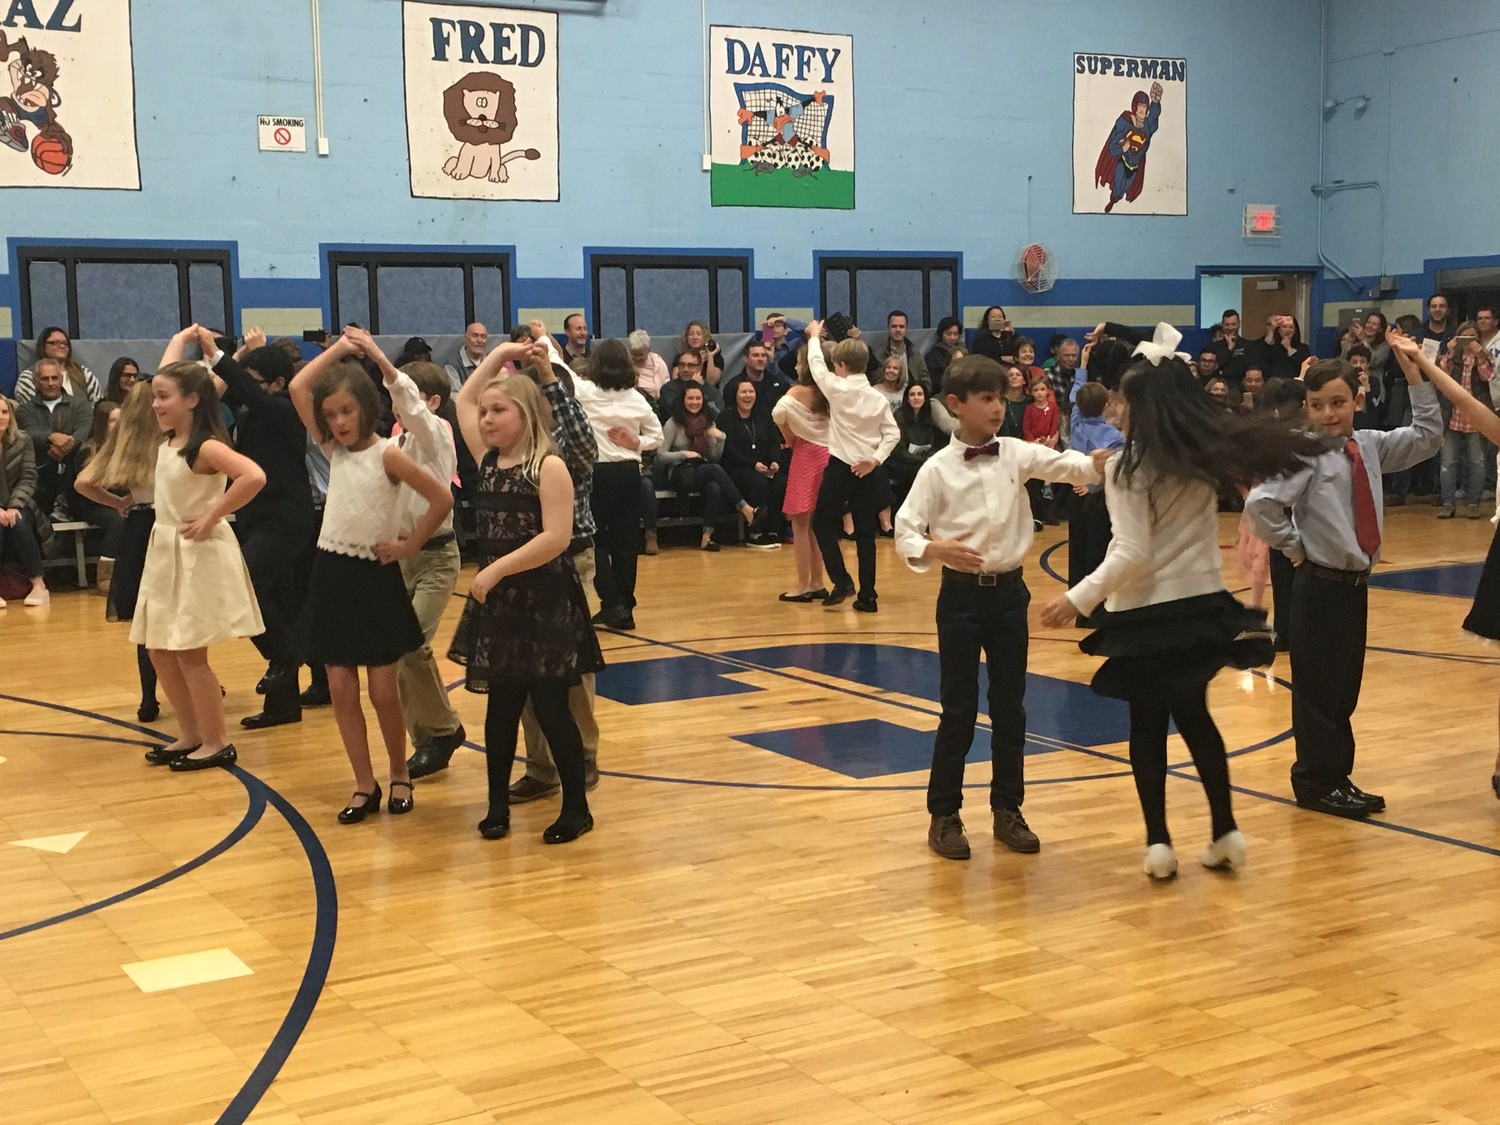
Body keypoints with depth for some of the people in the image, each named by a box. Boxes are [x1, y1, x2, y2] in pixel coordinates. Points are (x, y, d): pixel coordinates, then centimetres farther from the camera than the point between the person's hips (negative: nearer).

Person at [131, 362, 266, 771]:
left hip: (199, 556, -9)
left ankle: (217, 743, 9)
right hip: (166, 553, 9)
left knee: (189, 653, -3)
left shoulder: (206, 447, -17)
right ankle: (190, 735, 24)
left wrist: (211, 517, -25)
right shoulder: (166, 445, 8)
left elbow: (254, 477, -32)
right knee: (159, 650, 12)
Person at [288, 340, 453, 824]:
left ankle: (400, 776, 21)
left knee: (383, 691, 1)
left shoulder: (387, 454, -9)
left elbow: (442, 499, -14)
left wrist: (409, 545, -9)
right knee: (341, 690, 4)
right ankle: (365, 786, 12)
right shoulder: (334, 449, 6)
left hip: (374, 576, -5)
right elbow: (298, 389, 3)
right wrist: (337, 350, 4)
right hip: (332, 573, 5)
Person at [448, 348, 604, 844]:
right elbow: (463, 400, 18)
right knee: (501, 705, 11)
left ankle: (576, 807, 10)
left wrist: (497, 569, -20)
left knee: (550, 708, -1)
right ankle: (498, 803, 20)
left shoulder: (548, 466, -13)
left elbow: (556, 537, -21)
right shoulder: (488, 460, 7)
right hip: (497, 599, 7)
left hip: (544, 599, -6)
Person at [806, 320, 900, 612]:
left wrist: (814, 337, 23)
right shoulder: (878, 398, 2)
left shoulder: (838, 389, -9)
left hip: (840, 466, -4)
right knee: (865, 533, 7)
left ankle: (842, 581, -4)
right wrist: (876, 459, -6)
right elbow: (893, 433, -4)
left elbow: (817, 365, 7)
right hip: (868, 469, 4)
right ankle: (867, 596, 7)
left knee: (823, 523, 10)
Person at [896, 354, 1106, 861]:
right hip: (962, 594, -4)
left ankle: (1008, 809, 23)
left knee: (1010, 706, 10)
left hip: (1009, 590, 4)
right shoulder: (938, 469, -8)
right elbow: (905, 532, -10)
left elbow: (1068, 466, -10)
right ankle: (944, 814, 14)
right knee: (958, 710, 2)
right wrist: (933, 549, -30)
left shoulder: (1017, 454, 2)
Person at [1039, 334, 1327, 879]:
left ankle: (1159, 842, 8)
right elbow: (1266, 444, 21)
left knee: (1148, 724, 8)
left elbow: (1130, 554, -21)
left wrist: (1078, 599, -15)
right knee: (1194, 715, 20)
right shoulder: (1209, 454, -1)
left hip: (1147, 613, -5)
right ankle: (1225, 832, 20)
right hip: (1203, 603, 5)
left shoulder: (1126, 466, -16)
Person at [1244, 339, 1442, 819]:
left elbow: (1428, 435, 11)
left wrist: (1414, 375, 4)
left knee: (1345, 685, 14)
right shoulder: (1306, 455, -15)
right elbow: (1260, 504, -24)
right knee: (1318, 687, 1)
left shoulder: (1370, 445, 6)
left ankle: (1336, 775, 25)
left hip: (1355, 582, 7)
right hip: (1321, 585, -7)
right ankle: (1318, 783, 11)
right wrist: (1295, 546, -14)